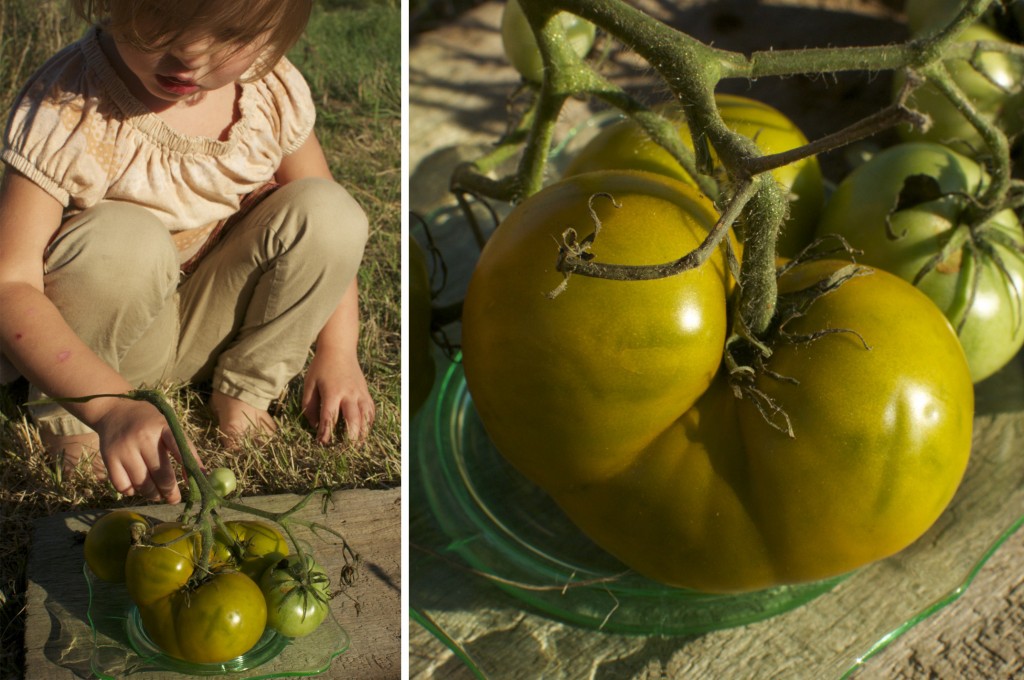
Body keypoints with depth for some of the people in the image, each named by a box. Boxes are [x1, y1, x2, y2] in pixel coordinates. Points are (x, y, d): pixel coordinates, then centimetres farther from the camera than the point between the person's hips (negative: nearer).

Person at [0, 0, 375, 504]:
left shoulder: (274, 91, -12)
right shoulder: (71, 108, -27)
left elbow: (327, 229, 1)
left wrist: (337, 352, -9)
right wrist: (112, 406, -46)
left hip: (205, 328, 4)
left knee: (329, 209, -18)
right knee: (125, 238, -36)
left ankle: (245, 389, -4)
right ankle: (65, 415, -10)